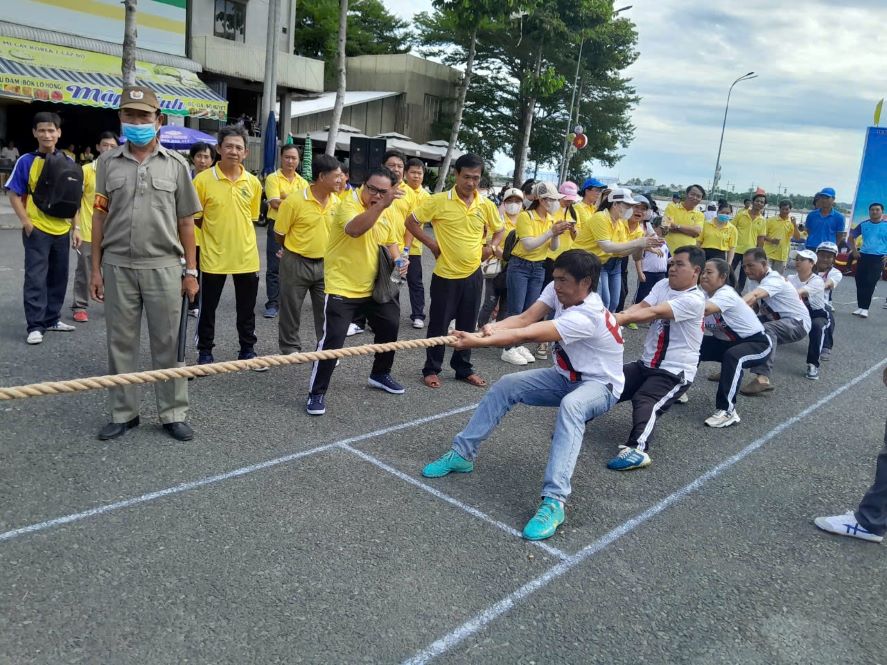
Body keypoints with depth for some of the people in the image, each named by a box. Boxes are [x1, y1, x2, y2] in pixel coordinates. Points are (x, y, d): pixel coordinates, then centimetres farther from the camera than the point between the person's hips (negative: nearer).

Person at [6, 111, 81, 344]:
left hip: (62, 231, 4)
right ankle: (35, 326, 3)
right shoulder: (26, 161, -5)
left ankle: (52, 319, 25)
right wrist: (26, 223, -13)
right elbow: (14, 195, -3)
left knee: (58, 277, 12)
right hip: (37, 230, -4)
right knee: (36, 278, -2)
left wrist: (76, 228, 6)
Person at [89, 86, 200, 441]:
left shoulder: (175, 164, 4)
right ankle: (123, 413, 21)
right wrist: (96, 268, 4)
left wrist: (190, 271, 2)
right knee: (120, 342, 9)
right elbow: (99, 216, 8)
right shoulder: (108, 161, 7)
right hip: (117, 266, 1)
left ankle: (173, 414, 15)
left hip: (163, 266, -1)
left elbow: (186, 221, 6)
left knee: (167, 344, 4)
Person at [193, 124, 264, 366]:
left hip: (247, 256, 3)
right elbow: (195, 217, -1)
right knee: (208, 308, 9)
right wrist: (217, 232, -1)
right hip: (214, 256, -3)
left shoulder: (253, 182, 1)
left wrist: (235, 232, 8)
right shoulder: (203, 179, -9)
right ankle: (205, 352, 24)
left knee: (247, 309, 12)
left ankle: (247, 351, 27)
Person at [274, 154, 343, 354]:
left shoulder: (336, 202, -1)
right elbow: (280, 233, -6)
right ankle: (290, 348, 26)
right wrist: (296, 250, 7)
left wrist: (323, 250, 13)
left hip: (324, 263, 4)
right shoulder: (294, 200, -17)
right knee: (291, 309, 10)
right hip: (297, 263, -4)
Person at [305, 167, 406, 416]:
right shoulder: (349, 203, -17)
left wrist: (398, 260, -1)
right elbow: (354, 229, -39)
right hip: (341, 289, -8)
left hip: (372, 288, 8)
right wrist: (381, 205, -43)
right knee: (332, 341, -11)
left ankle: (380, 374, 39)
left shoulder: (385, 212, 6)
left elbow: (391, 241, 19)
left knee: (390, 326, 17)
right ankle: (316, 393, 3)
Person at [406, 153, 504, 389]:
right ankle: (431, 369, 20)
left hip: (473, 274, 4)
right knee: (438, 325, 6)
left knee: (467, 325, 13)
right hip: (446, 274, -3)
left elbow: (499, 230, 18)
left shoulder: (486, 205, 2)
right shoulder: (439, 201, -10)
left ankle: (463, 369, 28)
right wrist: (431, 243, -7)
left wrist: (490, 247, 2)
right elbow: (411, 221, -3)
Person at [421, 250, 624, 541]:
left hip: (600, 385, -8)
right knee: (506, 385, -6)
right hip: (567, 376, 8)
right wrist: (493, 328, -36)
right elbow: (525, 318, -18)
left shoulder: (586, 316, -33)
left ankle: (553, 501, -44)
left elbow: (527, 335, -37)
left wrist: (479, 342, -39)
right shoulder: (557, 290, -9)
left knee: (570, 406, -41)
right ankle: (463, 453, 3)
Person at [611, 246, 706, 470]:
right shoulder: (663, 285, 6)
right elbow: (641, 306, -10)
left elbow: (654, 312, -28)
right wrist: (619, 316, -29)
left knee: (644, 401, -31)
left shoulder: (694, 300, -16)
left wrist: (623, 318, -38)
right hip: (646, 364, 8)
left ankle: (638, 449, -46)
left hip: (675, 371, -8)